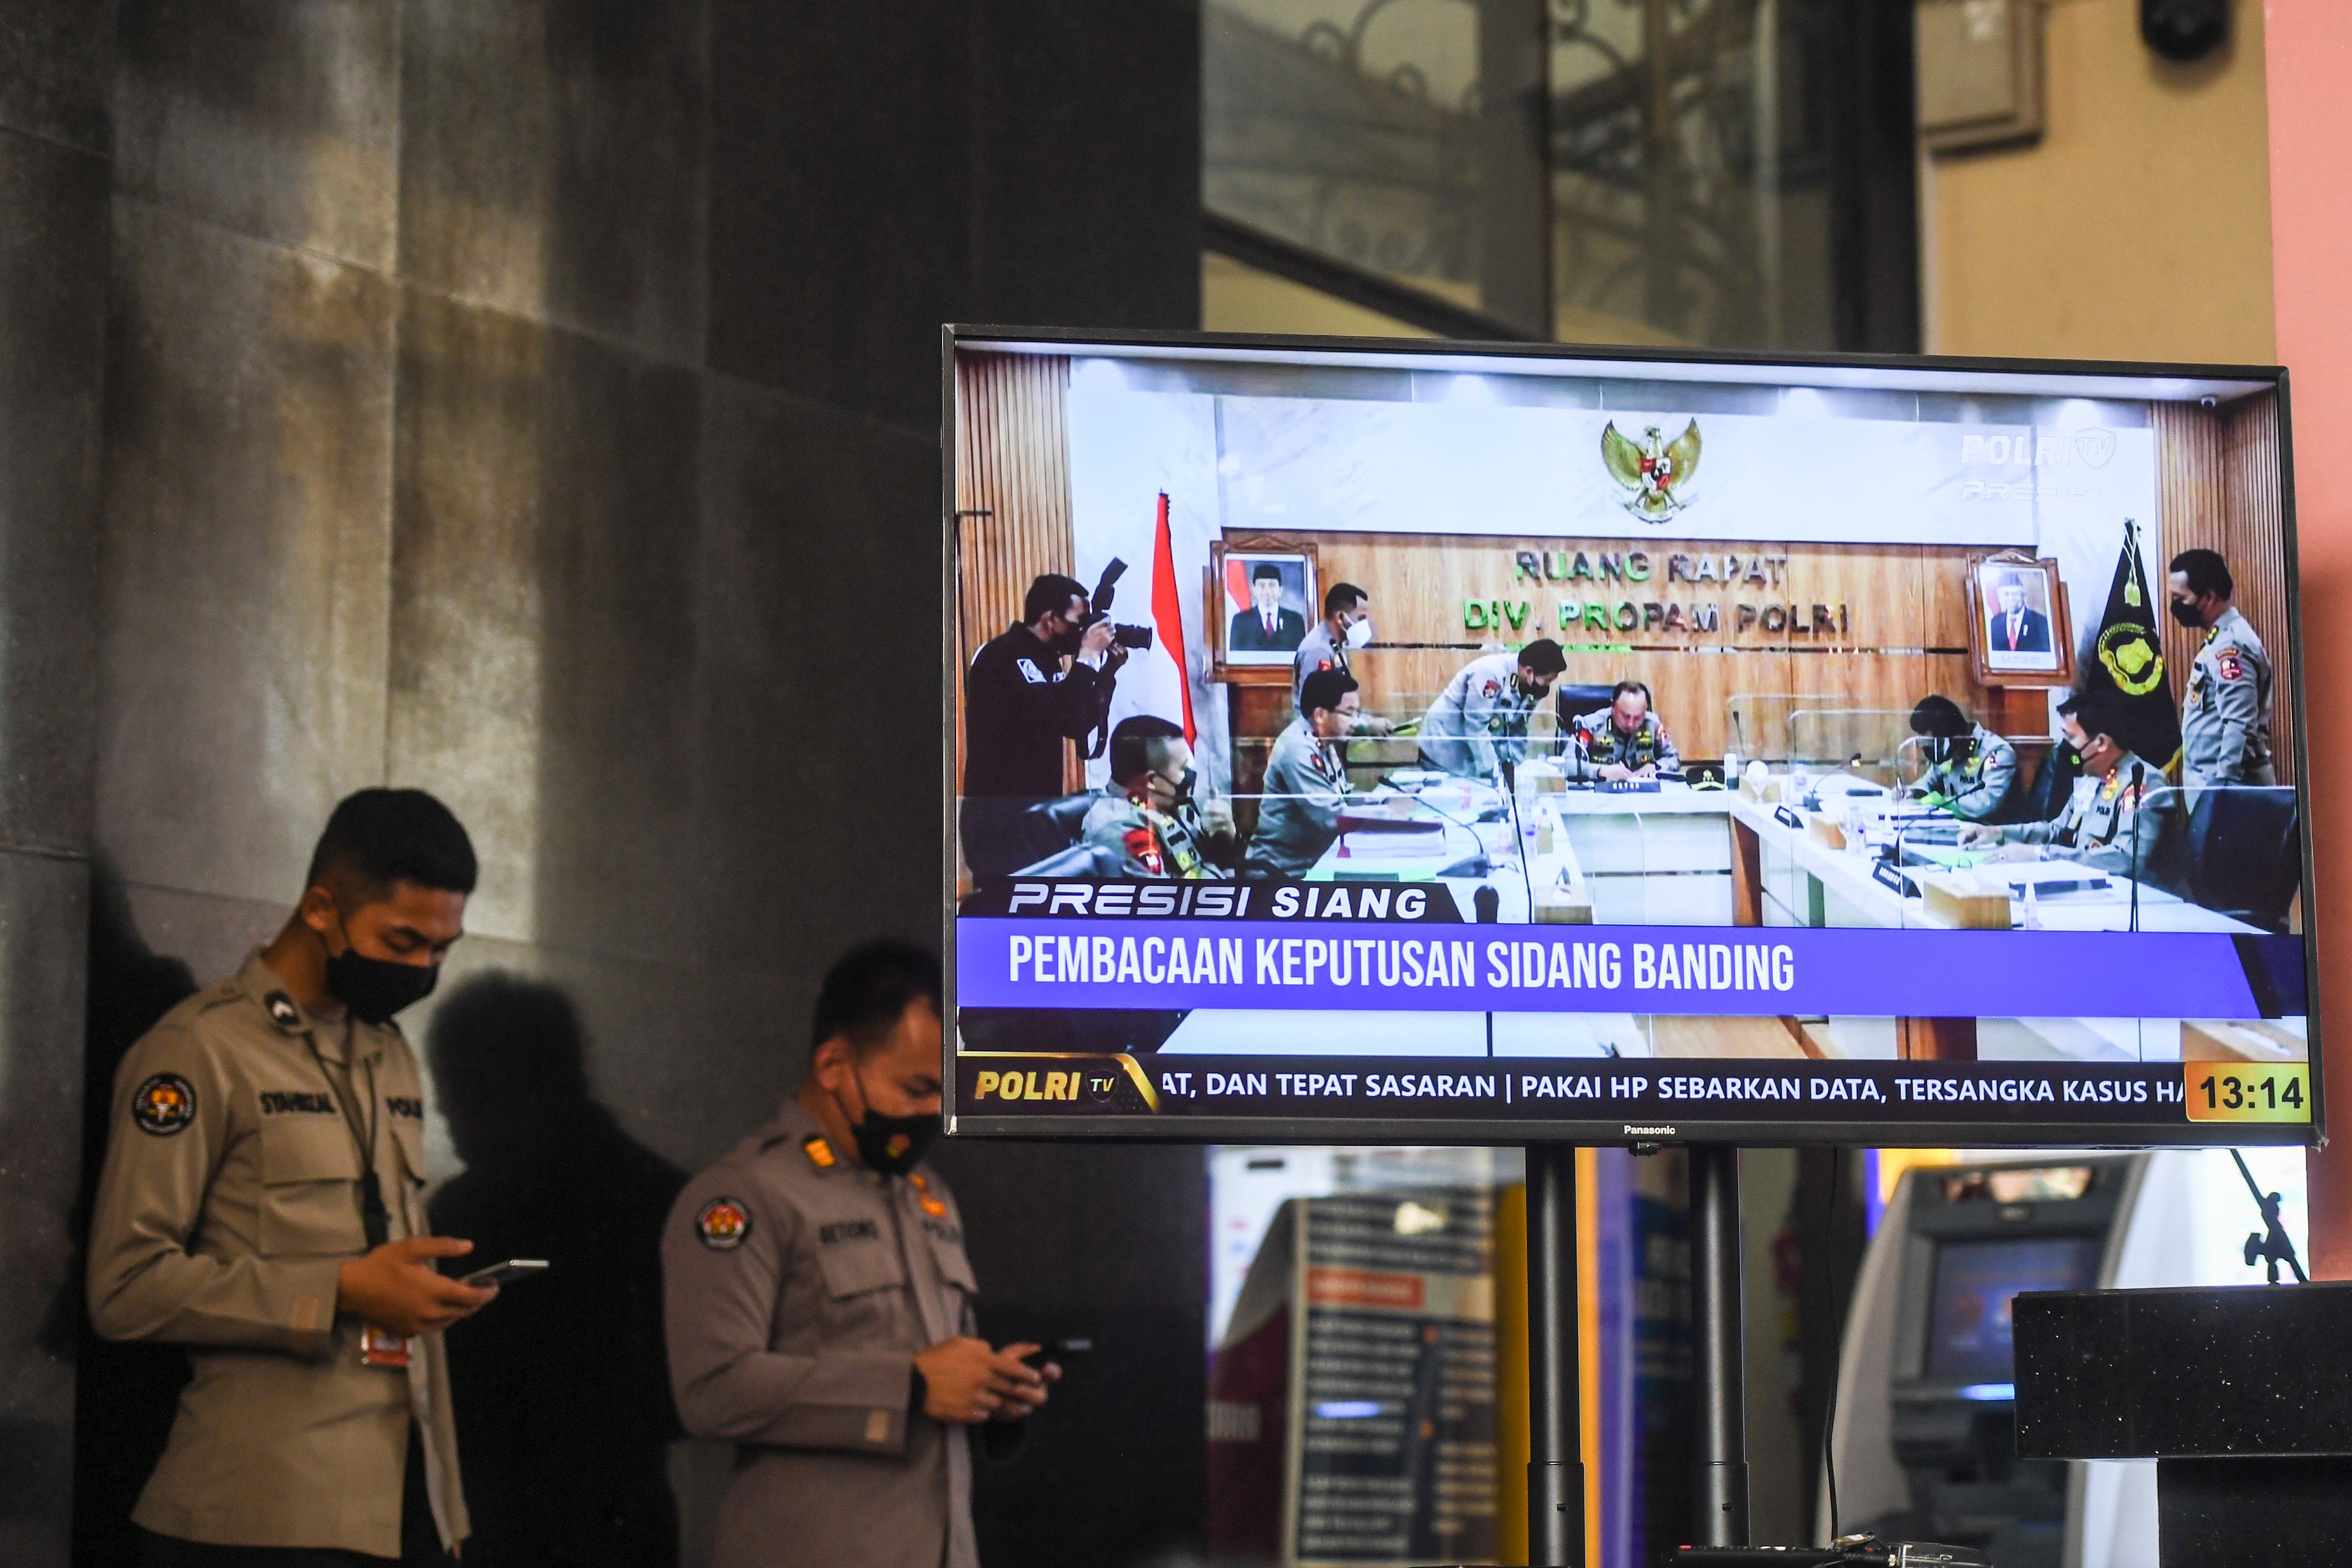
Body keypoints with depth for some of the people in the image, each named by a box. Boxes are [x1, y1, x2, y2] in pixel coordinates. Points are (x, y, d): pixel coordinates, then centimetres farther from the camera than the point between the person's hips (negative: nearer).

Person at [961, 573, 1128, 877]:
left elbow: (1081, 724, 15)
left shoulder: (1040, 658, 14)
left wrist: (1108, 666, 7)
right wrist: (1087, 657, -16)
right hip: (1000, 816, -10)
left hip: (1034, 811, 10)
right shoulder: (1007, 657, -16)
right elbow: (1067, 721, -24)